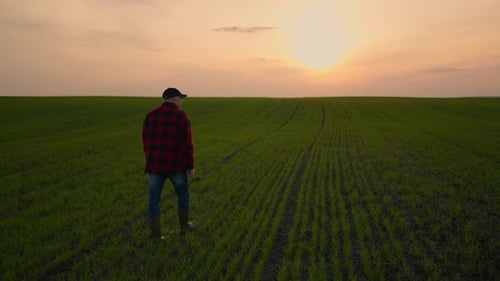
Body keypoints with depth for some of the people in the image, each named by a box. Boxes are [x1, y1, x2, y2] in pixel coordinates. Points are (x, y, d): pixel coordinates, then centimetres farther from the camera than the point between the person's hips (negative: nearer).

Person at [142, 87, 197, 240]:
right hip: (176, 164, -3)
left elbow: (146, 141, 10)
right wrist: (190, 166, -5)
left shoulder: (151, 115, 4)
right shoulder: (181, 116, -10)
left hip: (155, 163, 3)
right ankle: (184, 224, 30)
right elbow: (187, 144, -12)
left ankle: (156, 233, 8)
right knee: (183, 193, 18)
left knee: (154, 199, 8)